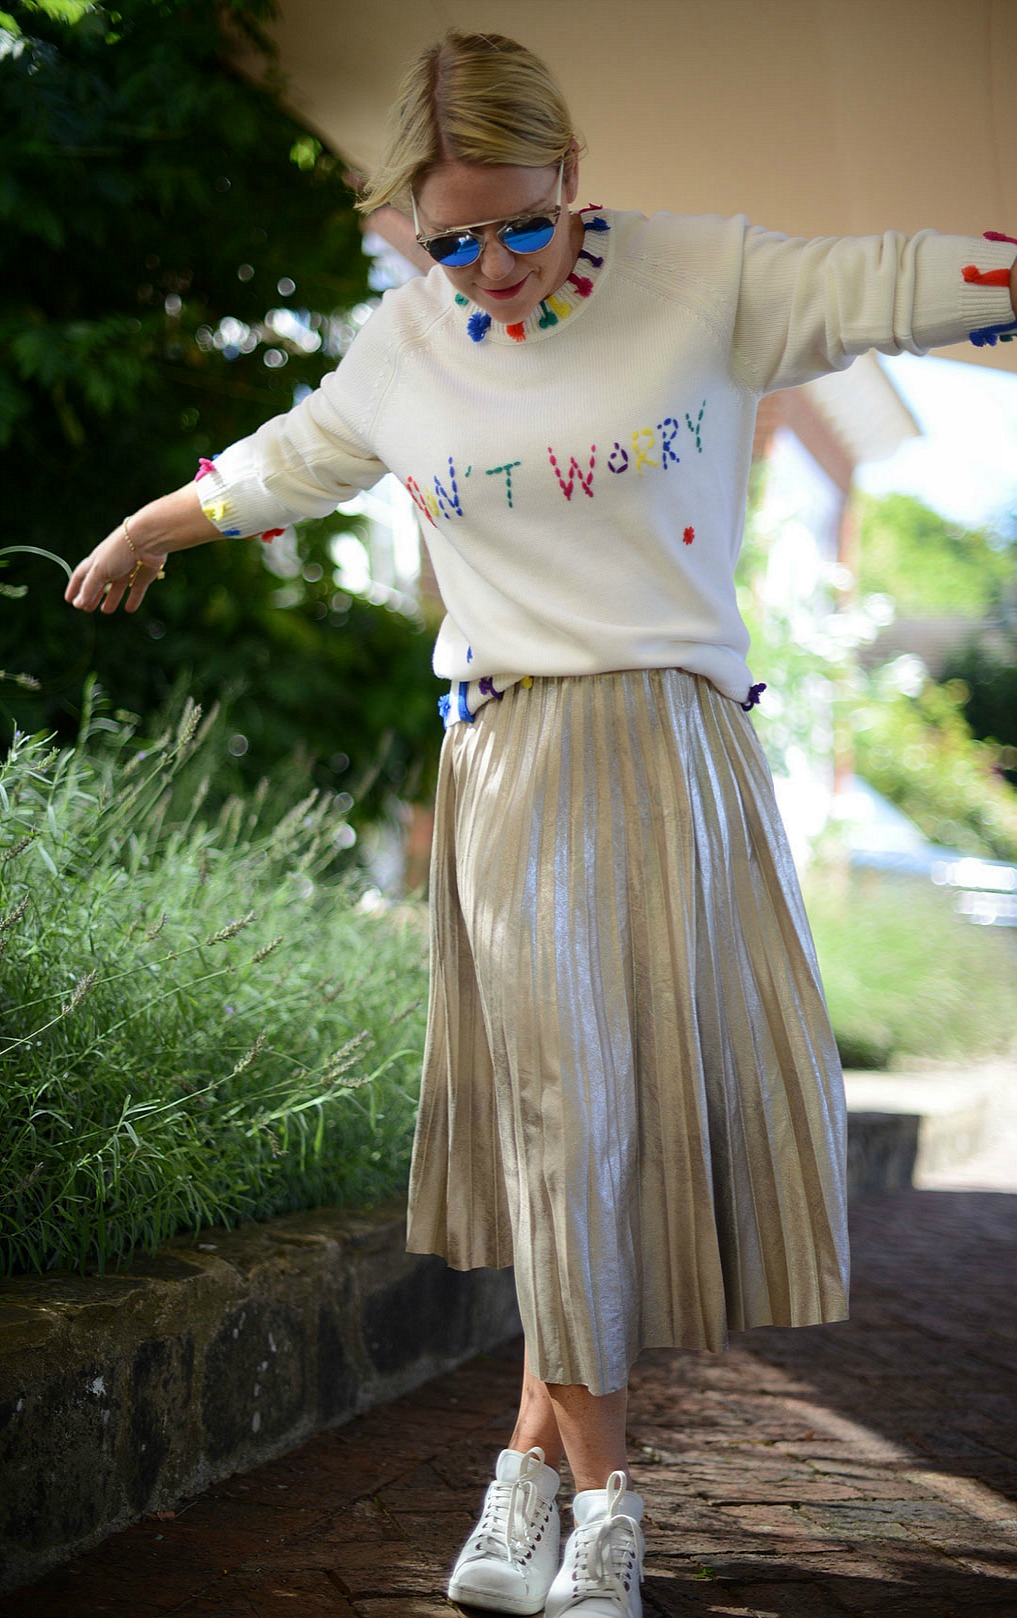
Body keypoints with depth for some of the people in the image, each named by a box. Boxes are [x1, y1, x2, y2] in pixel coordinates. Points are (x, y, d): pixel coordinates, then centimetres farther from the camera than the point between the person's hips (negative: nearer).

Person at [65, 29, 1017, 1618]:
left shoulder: (702, 278, -1)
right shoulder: (402, 353, 7)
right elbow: (276, 466, 25)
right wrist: (143, 535, 38)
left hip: (682, 748, 0)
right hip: (516, 761, 0)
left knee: (692, 1086, -1)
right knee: (562, 1113, -3)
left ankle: (538, 1446, 15)